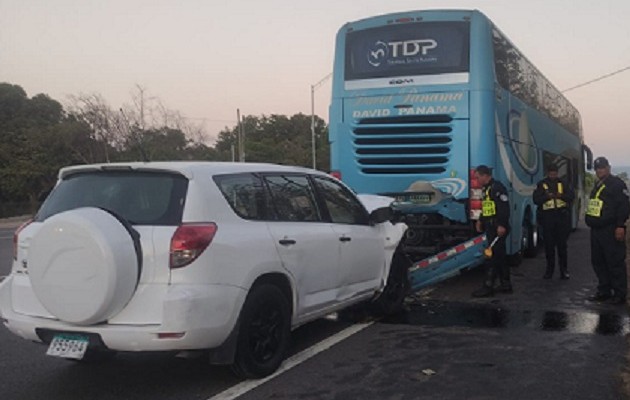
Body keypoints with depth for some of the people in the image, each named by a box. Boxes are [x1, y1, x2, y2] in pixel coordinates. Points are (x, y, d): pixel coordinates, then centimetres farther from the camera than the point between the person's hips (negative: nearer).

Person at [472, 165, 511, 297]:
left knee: (494, 257, -8)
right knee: (500, 257, 14)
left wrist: (502, 225, -26)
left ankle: (488, 287, -8)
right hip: (490, 228, 10)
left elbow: (504, 207, -21)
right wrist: (481, 220, 15)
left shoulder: (497, 187, -14)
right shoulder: (486, 189, 18)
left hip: (498, 229, -10)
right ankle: (506, 285, 21)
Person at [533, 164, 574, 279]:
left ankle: (564, 269, 5)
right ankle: (549, 269, 12)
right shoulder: (541, 185, 6)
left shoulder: (563, 184, 10)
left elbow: (571, 196, 1)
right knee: (549, 244, 3)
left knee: (562, 243, 0)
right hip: (547, 217, 0)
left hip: (562, 216, 0)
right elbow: (536, 199, -3)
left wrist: (562, 196, -19)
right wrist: (547, 196, -20)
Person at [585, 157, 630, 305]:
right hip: (596, 230, 9)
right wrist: (590, 222, 18)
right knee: (598, 262, 12)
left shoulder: (617, 184, -7)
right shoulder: (597, 186, 20)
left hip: (611, 231, -9)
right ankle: (604, 291, 21)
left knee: (615, 263, -6)